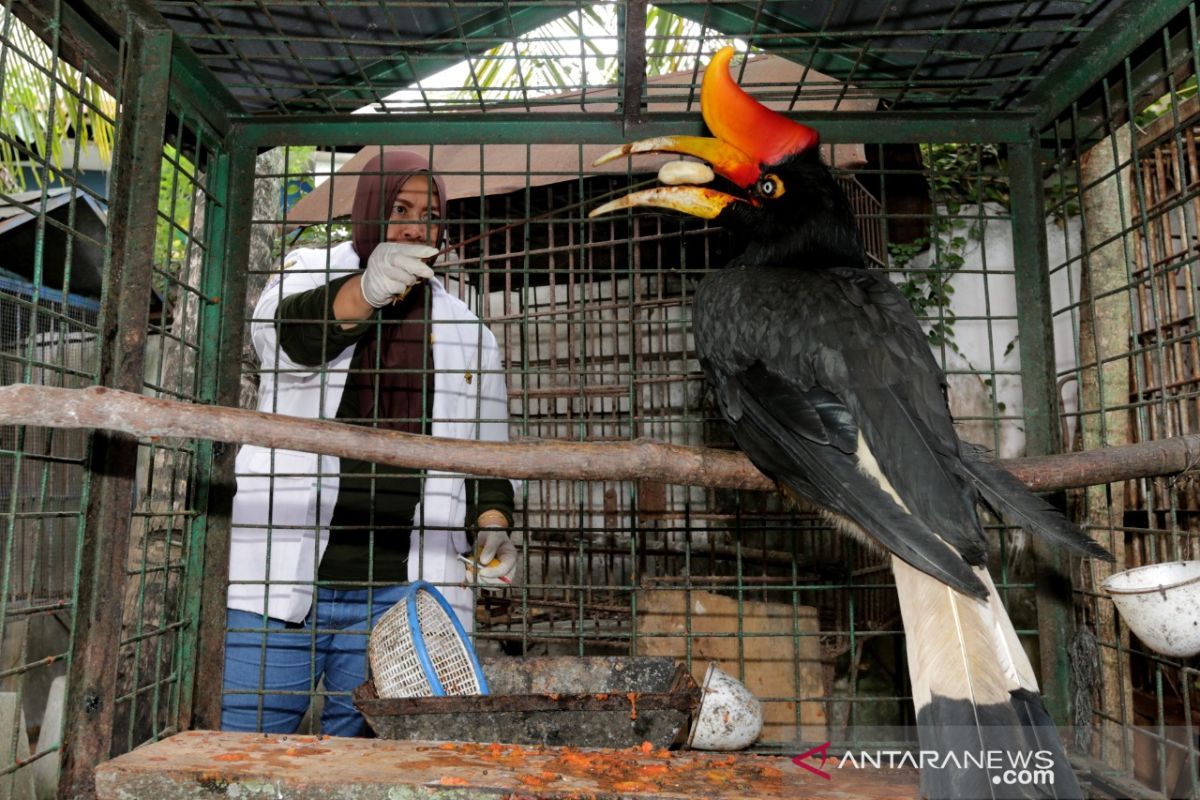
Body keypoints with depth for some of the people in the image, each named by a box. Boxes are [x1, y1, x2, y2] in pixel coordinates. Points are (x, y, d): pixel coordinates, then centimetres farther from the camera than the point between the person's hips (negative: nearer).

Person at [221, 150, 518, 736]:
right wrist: (363, 291, -33)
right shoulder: (307, 272, 11)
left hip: (401, 597, 2)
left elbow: (487, 455, 16)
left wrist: (494, 527, -3)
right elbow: (285, 333, -13)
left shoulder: (466, 333, 15)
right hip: (280, 582, -1)